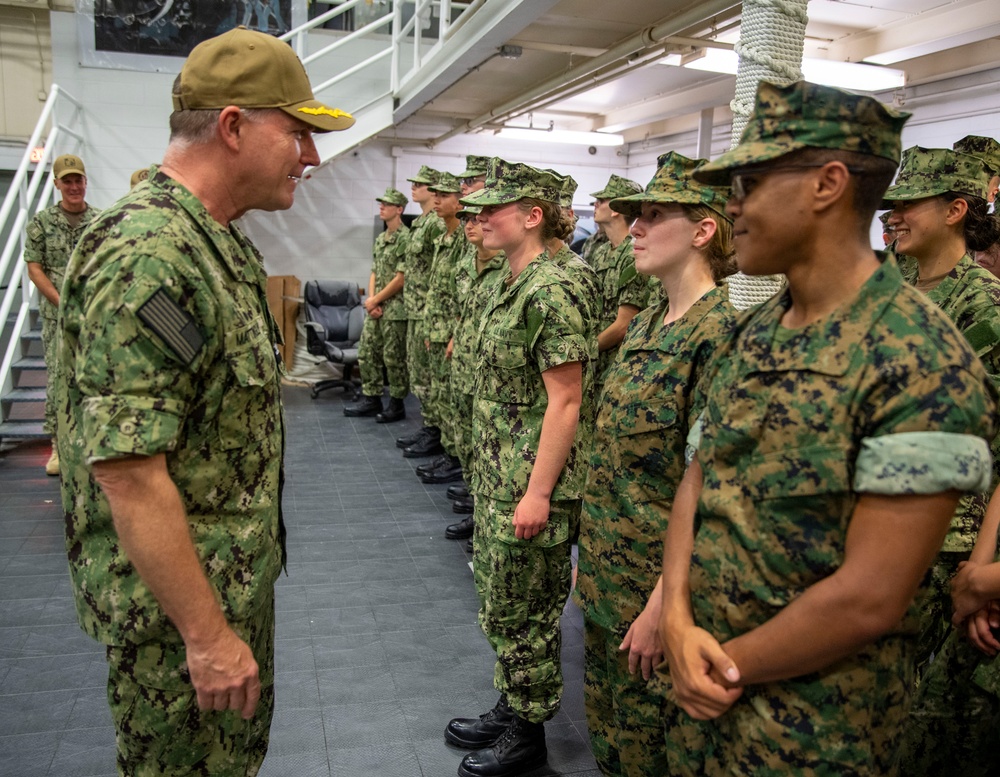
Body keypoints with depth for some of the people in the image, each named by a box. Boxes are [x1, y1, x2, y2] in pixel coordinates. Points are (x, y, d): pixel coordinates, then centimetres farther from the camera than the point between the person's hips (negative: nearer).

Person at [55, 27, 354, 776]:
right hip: (177, 602, -9)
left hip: (238, 576, 9)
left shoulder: (220, 242, 7)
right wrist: (206, 633, -23)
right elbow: (126, 470, -28)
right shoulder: (145, 256, -26)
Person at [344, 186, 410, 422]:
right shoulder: (380, 239, 15)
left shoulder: (405, 238, -12)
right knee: (367, 352, 11)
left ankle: (397, 406, 9)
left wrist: (375, 300, -10)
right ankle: (370, 400, 22)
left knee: (393, 358, -2)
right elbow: (374, 274, 17)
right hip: (376, 308, 9)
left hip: (396, 309, -9)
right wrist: (372, 300, 0)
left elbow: (401, 278, -16)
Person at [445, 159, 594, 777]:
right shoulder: (513, 284, 11)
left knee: (524, 614, 6)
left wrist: (538, 493, -22)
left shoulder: (550, 291, -19)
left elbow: (564, 401, -22)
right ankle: (510, 710, 39)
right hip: (497, 477, 10)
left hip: (530, 485, -10)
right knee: (500, 605, 21)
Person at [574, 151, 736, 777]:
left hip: (661, 581, -7)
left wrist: (662, 607, -19)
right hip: (608, 572, 8)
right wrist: (592, 556, 15)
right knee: (606, 723, 23)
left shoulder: (719, 335, -21)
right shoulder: (646, 325, 6)